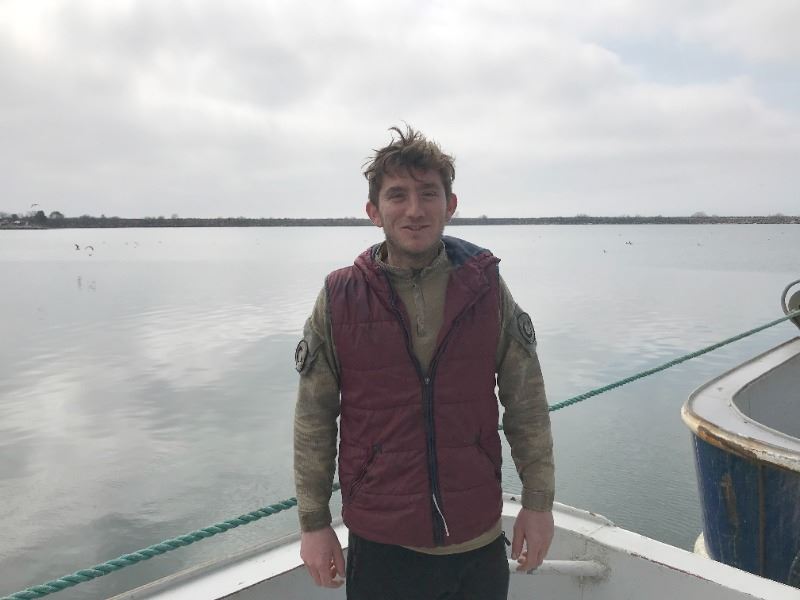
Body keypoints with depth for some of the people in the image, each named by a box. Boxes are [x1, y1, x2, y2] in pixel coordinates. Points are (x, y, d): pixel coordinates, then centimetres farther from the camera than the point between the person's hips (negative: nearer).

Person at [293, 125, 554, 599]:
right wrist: (314, 523, 0)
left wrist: (539, 502, 1)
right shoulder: (339, 299, -7)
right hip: (380, 546, 0)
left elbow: (527, 405, 0)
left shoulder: (487, 289, -5)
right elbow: (314, 421, -2)